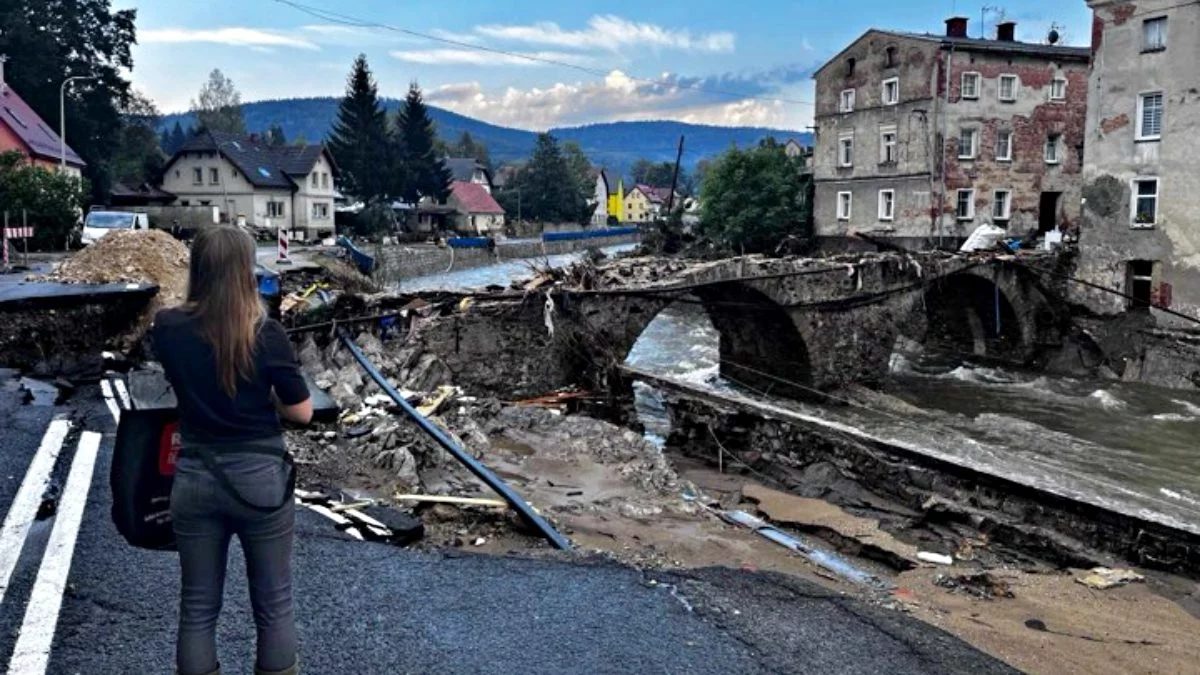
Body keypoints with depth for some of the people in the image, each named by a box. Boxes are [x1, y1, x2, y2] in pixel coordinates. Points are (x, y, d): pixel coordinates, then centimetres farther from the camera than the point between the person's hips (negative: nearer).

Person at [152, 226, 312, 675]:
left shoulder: (168, 328, -4)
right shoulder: (266, 334, -14)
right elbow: (302, 413, -6)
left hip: (195, 480, 3)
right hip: (260, 479, -3)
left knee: (198, 608, 15)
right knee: (274, 605, 12)